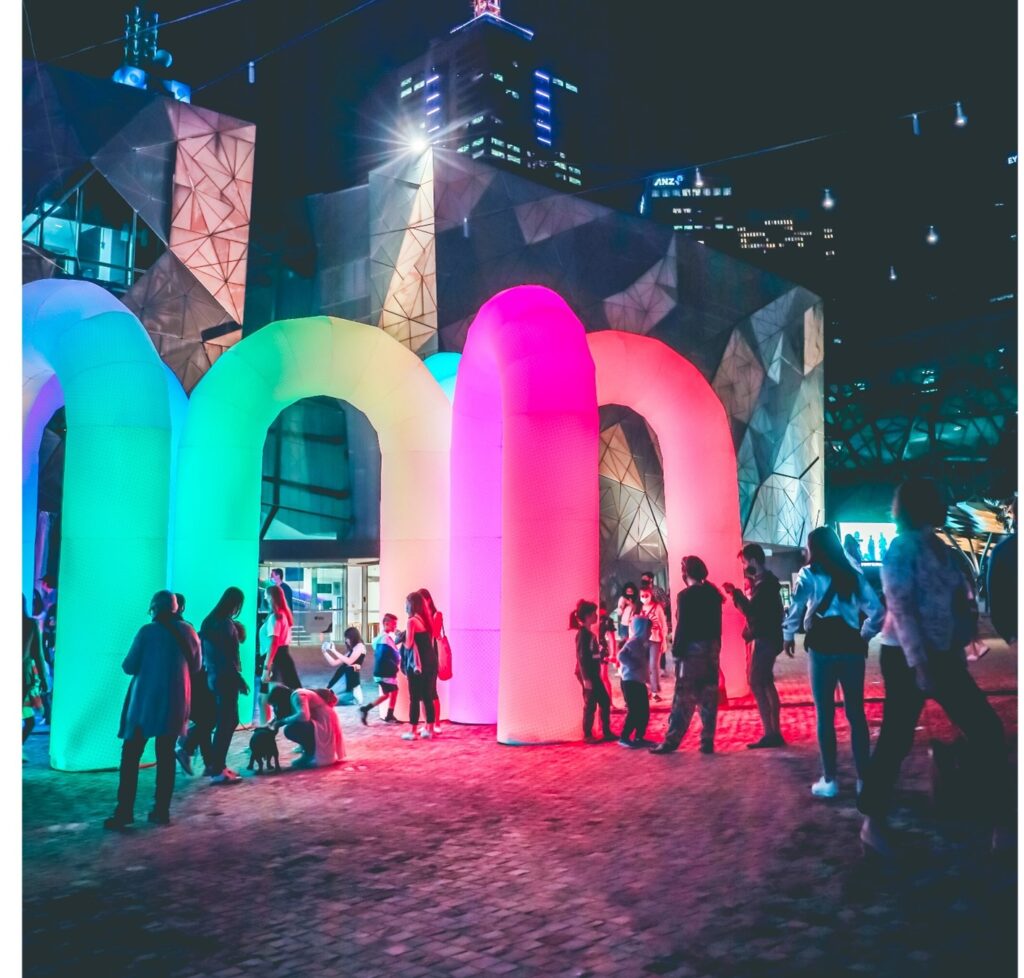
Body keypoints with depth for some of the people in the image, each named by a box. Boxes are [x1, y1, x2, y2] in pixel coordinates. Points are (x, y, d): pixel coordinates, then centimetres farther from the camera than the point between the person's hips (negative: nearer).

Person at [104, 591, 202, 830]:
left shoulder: (147, 631, -8)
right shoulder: (188, 633, 3)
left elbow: (129, 666, -4)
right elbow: (195, 667, 14)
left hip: (145, 701, -4)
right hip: (175, 702, 4)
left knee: (130, 756, 3)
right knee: (166, 756, 10)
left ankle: (124, 812, -1)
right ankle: (161, 811, 10)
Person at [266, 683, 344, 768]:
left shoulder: (296, 696, -14)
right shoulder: (291, 698, 16)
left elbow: (303, 716, -31)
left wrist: (282, 721, -19)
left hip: (324, 726, -10)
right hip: (321, 724, 10)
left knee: (290, 730, -22)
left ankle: (310, 754, -2)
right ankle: (310, 752, 15)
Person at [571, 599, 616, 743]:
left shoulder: (589, 633, 13)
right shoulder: (583, 634, -15)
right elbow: (581, 657, -20)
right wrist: (586, 678, -22)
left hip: (593, 673, 9)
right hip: (587, 674, -9)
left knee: (605, 701, 12)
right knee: (590, 705, -2)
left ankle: (607, 732, 19)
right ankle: (587, 735, 7)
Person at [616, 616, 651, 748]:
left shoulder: (641, 643, 14)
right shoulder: (633, 642, -13)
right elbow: (622, 655, -26)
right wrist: (635, 666, -24)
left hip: (639, 682, 9)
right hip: (630, 682, -9)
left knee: (644, 711, 10)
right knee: (634, 711, -9)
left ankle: (639, 737, 17)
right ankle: (624, 738, -2)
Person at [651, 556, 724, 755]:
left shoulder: (685, 595, -10)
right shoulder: (713, 593, 8)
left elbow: (682, 626, -14)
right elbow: (716, 623, 9)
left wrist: (676, 651, -8)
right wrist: (715, 646, 12)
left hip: (693, 649, -6)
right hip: (712, 648, 6)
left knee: (684, 697, -4)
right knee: (709, 696, 7)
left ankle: (671, 741, -2)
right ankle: (707, 741, 7)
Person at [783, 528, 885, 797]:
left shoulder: (809, 574, 0)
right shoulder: (852, 574, 12)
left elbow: (796, 607, -11)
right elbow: (877, 611, 7)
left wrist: (788, 635, 3)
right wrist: (864, 636, 16)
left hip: (823, 646, -4)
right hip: (851, 646, 4)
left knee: (825, 715, 3)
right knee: (856, 713, 9)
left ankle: (829, 781, 5)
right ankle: (863, 778, 12)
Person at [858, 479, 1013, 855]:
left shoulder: (941, 549, 12)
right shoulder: (902, 549, -10)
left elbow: (957, 601, 12)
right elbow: (901, 609, -17)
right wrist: (919, 665, -22)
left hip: (942, 655, 8)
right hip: (907, 658, -8)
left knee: (987, 732, 4)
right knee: (896, 738, -1)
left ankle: (1001, 819, 11)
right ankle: (874, 821, 12)